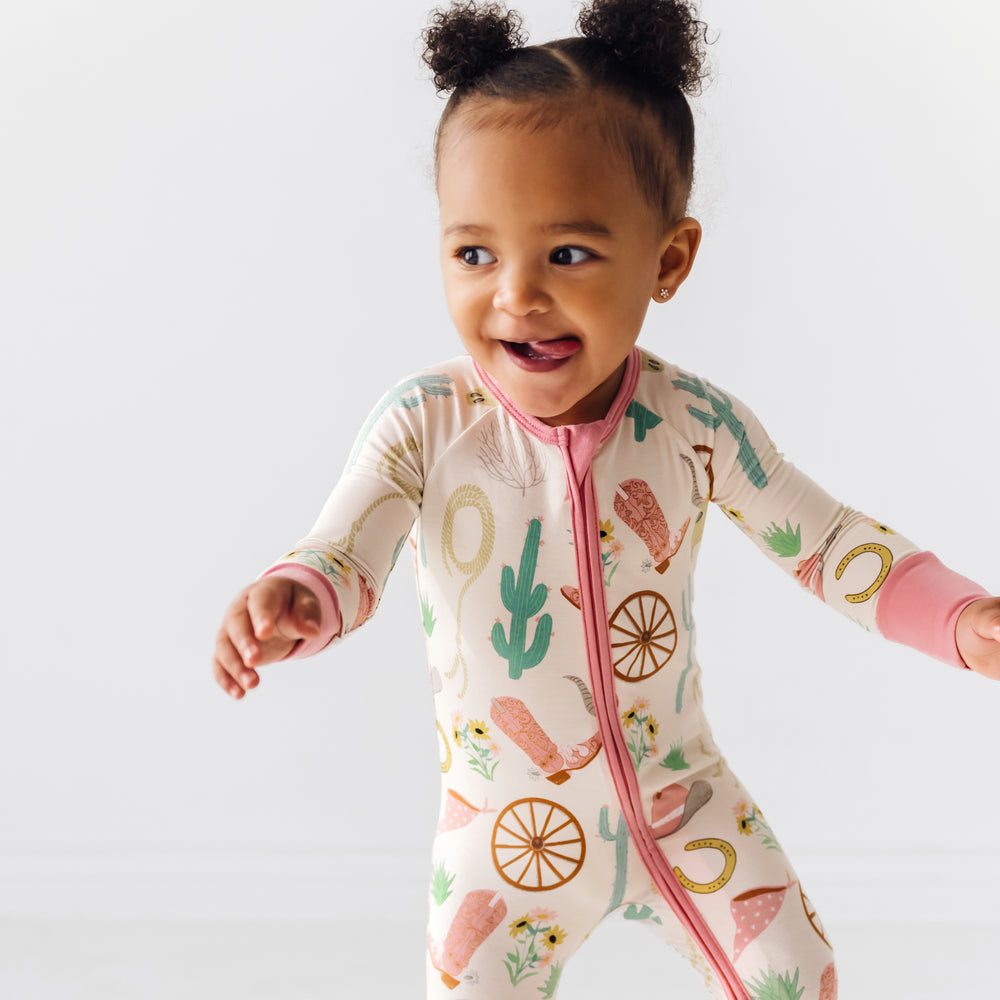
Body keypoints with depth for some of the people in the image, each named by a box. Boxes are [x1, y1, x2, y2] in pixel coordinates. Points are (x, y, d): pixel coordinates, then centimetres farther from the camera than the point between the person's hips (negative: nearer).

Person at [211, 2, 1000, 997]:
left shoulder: (696, 426, -13)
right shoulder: (424, 425, -18)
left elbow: (826, 539, -2)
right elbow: (342, 559, -21)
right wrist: (292, 603, -46)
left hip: (677, 796, 1)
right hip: (505, 825, -1)